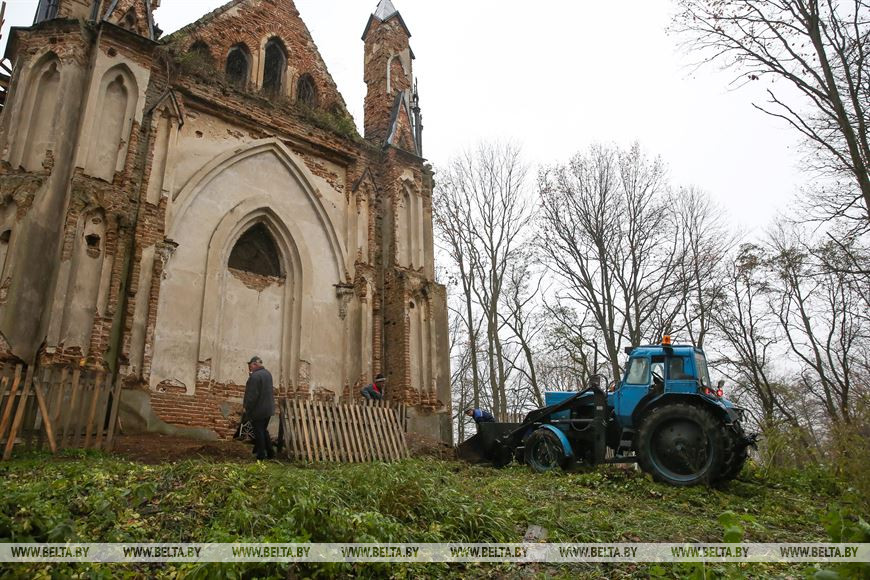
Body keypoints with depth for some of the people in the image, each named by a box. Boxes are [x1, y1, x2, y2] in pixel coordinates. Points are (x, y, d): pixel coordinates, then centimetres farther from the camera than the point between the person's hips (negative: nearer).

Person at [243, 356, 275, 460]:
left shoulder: (254, 376, -21)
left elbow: (252, 395, -22)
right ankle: (270, 453, 20)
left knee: (259, 432, 3)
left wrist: (247, 408, -11)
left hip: (258, 409, -8)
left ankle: (261, 455, 8)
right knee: (264, 430, 19)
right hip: (268, 408, 8)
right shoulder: (268, 374, 7)